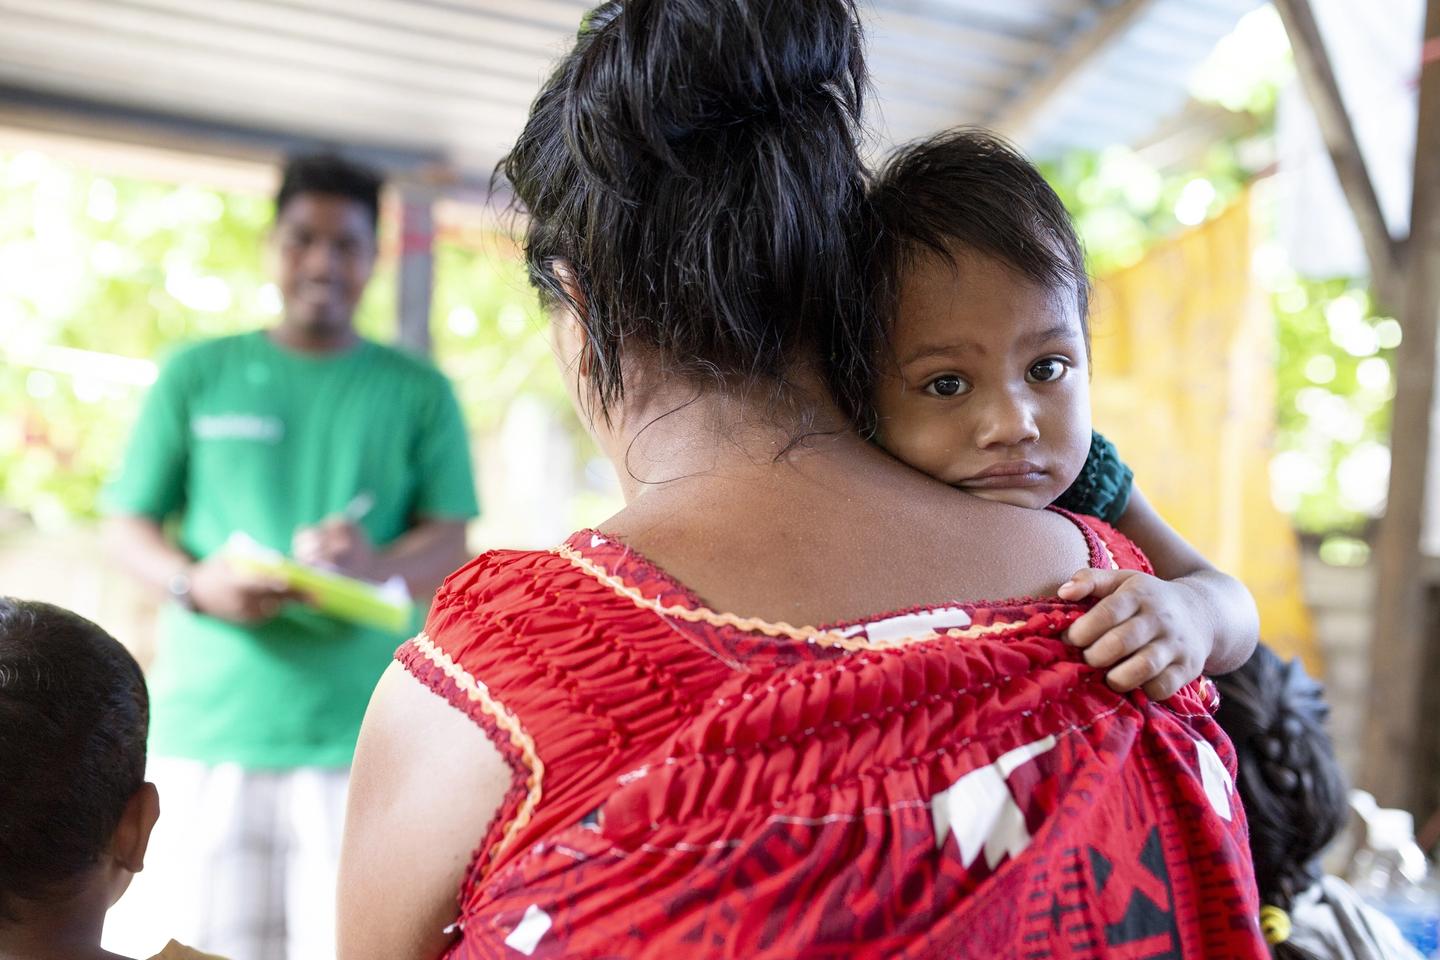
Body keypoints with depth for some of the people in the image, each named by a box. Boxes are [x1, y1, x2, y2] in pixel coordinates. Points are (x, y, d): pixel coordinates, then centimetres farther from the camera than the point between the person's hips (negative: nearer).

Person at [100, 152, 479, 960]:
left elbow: (450, 548, 4)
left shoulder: (418, 391, 11)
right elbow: (127, 524, 10)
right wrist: (195, 584, -11)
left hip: (360, 736, -1)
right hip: (205, 726, 1)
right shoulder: (197, 375, 13)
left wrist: (378, 565, -18)